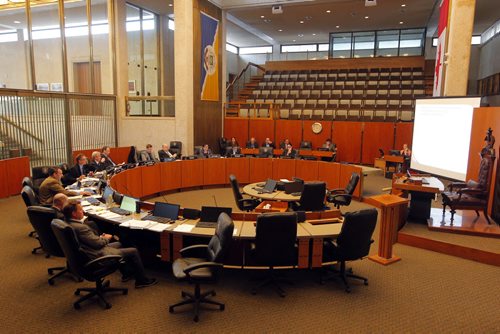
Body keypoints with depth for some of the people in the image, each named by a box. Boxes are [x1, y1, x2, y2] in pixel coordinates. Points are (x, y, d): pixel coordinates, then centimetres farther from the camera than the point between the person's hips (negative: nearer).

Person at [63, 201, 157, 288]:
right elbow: (98, 243, -23)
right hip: (99, 256, -11)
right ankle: (142, 280, 14)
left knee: (118, 244, 31)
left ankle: (126, 273, 39)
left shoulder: (69, 223, 0)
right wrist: (106, 238, -4)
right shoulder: (80, 227, -29)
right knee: (134, 251, -2)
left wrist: (100, 237, 3)